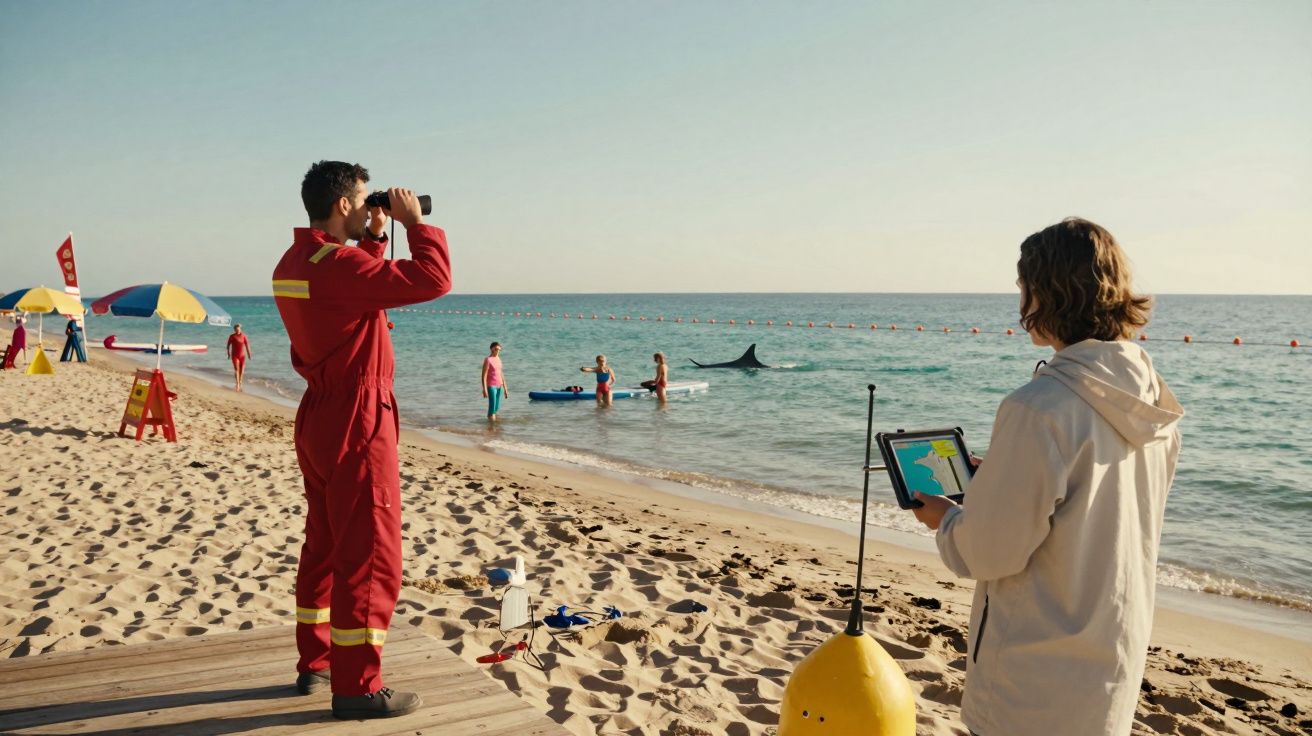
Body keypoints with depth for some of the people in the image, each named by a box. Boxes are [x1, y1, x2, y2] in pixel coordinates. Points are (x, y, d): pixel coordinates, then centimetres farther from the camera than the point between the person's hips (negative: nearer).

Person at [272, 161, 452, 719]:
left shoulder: (292, 265, 9)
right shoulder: (337, 266, -21)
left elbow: (367, 288, 24)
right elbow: (431, 280, -26)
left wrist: (374, 237, 15)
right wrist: (414, 221, -12)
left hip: (319, 421, 10)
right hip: (357, 426, -10)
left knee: (325, 547, 19)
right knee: (369, 558, -2)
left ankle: (314, 663, 31)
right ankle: (356, 688, 6)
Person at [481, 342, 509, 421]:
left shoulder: (498, 359, 12)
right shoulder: (488, 360, -10)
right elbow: (484, 375, -13)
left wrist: (505, 388, 17)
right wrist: (484, 389, -20)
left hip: (499, 386, 7)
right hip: (491, 386, -7)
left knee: (497, 407, 9)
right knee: (492, 406, -7)